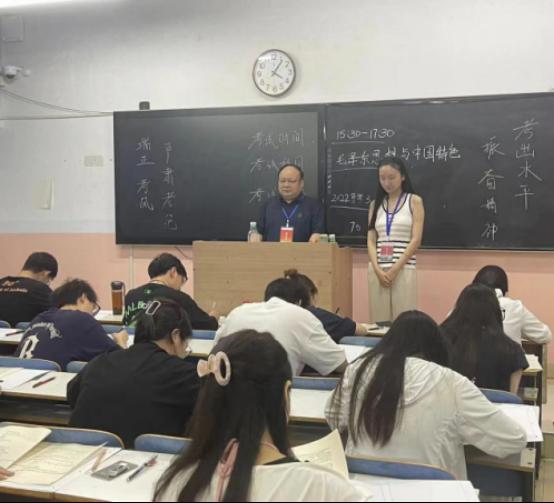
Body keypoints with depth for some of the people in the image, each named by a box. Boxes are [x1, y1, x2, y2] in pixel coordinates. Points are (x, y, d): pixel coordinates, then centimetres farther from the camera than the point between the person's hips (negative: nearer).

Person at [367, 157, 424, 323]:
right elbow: (371, 241, 6)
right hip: (377, 270, 3)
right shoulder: (375, 204, 13)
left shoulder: (414, 201, 4)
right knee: (379, 320, 3)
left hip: (403, 270, -3)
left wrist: (395, 269, -12)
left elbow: (416, 240, -5)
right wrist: (377, 269, -9)